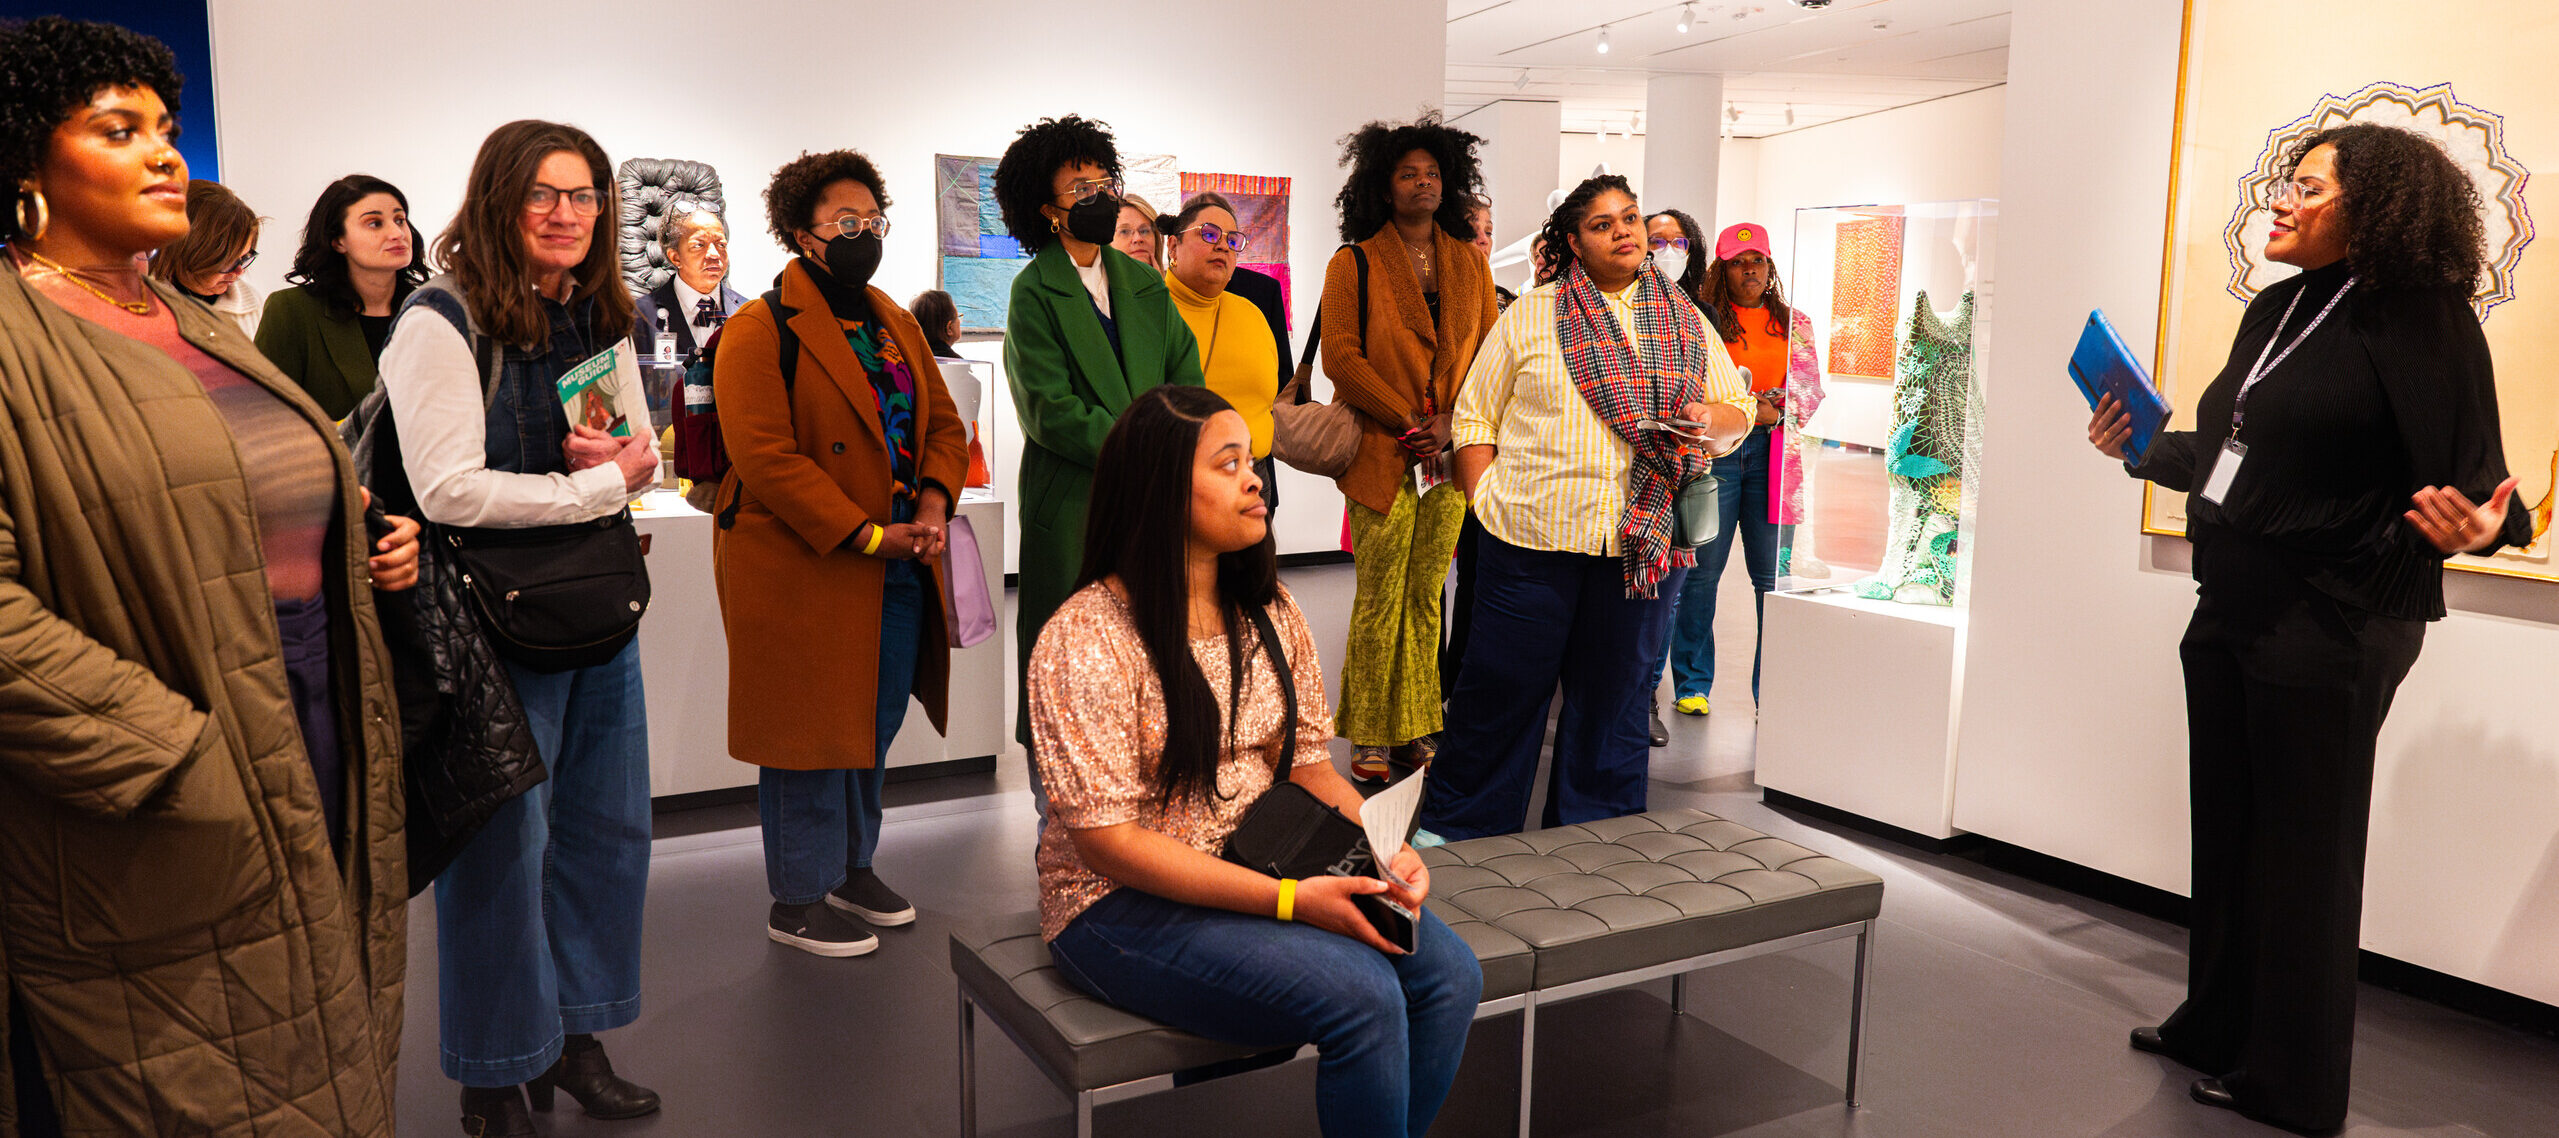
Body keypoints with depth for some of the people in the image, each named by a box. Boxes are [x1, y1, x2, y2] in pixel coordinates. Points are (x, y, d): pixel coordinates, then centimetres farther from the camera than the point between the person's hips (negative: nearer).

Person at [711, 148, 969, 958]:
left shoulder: (897, 326, 14)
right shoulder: (760, 331, -10)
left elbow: (943, 425, 16)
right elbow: (766, 459, -18)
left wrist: (934, 503, -4)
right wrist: (866, 536, -19)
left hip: (899, 569, 7)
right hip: (804, 572, -7)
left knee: (875, 727, 14)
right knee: (813, 733, 1)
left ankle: (853, 867, 31)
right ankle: (798, 900, 14)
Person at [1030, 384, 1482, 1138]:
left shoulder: (1268, 611, 6)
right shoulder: (1085, 642, -16)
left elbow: (1308, 765, 10)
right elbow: (1107, 839, -19)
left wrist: (1383, 851, -11)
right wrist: (1288, 900, -24)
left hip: (1266, 872, 7)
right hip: (1128, 903, -7)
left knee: (1449, 974, -14)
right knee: (1363, 995, -25)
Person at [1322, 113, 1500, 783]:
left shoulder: (1470, 263, 14)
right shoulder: (1355, 263, 1)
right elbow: (1341, 357, -6)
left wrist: (1451, 423, -6)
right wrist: (1407, 420, -12)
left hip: (1451, 452, 4)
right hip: (1382, 453, -4)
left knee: (1426, 596, 9)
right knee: (1379, 600, -2)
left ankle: (1415, 729, 17)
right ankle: (1370, 740, 6)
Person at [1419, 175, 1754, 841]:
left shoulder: (1685, 323, 13)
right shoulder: (1528, 316, 6)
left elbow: (1739, 410, 15)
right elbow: (1475, 415, 6)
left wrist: (1711, 419, -7)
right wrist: (1486, 499, -5)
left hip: (1642, 543, 2)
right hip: (1532, 538, -2)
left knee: (1613, 696, 10)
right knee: (1501, 687, 3)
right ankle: (1459, 829, 20)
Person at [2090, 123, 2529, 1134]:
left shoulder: (2415, 319, -12)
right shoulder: (2275, 310, 11)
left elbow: (2470, 476, -17)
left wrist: (2479, 524, -37)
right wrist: (2140, 449, 17)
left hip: (2332, 629, -8)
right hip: (2233, 611, 8)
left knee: (2302, 854, 3)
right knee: (2225, 833, 17)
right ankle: (2217, 1028, 34)